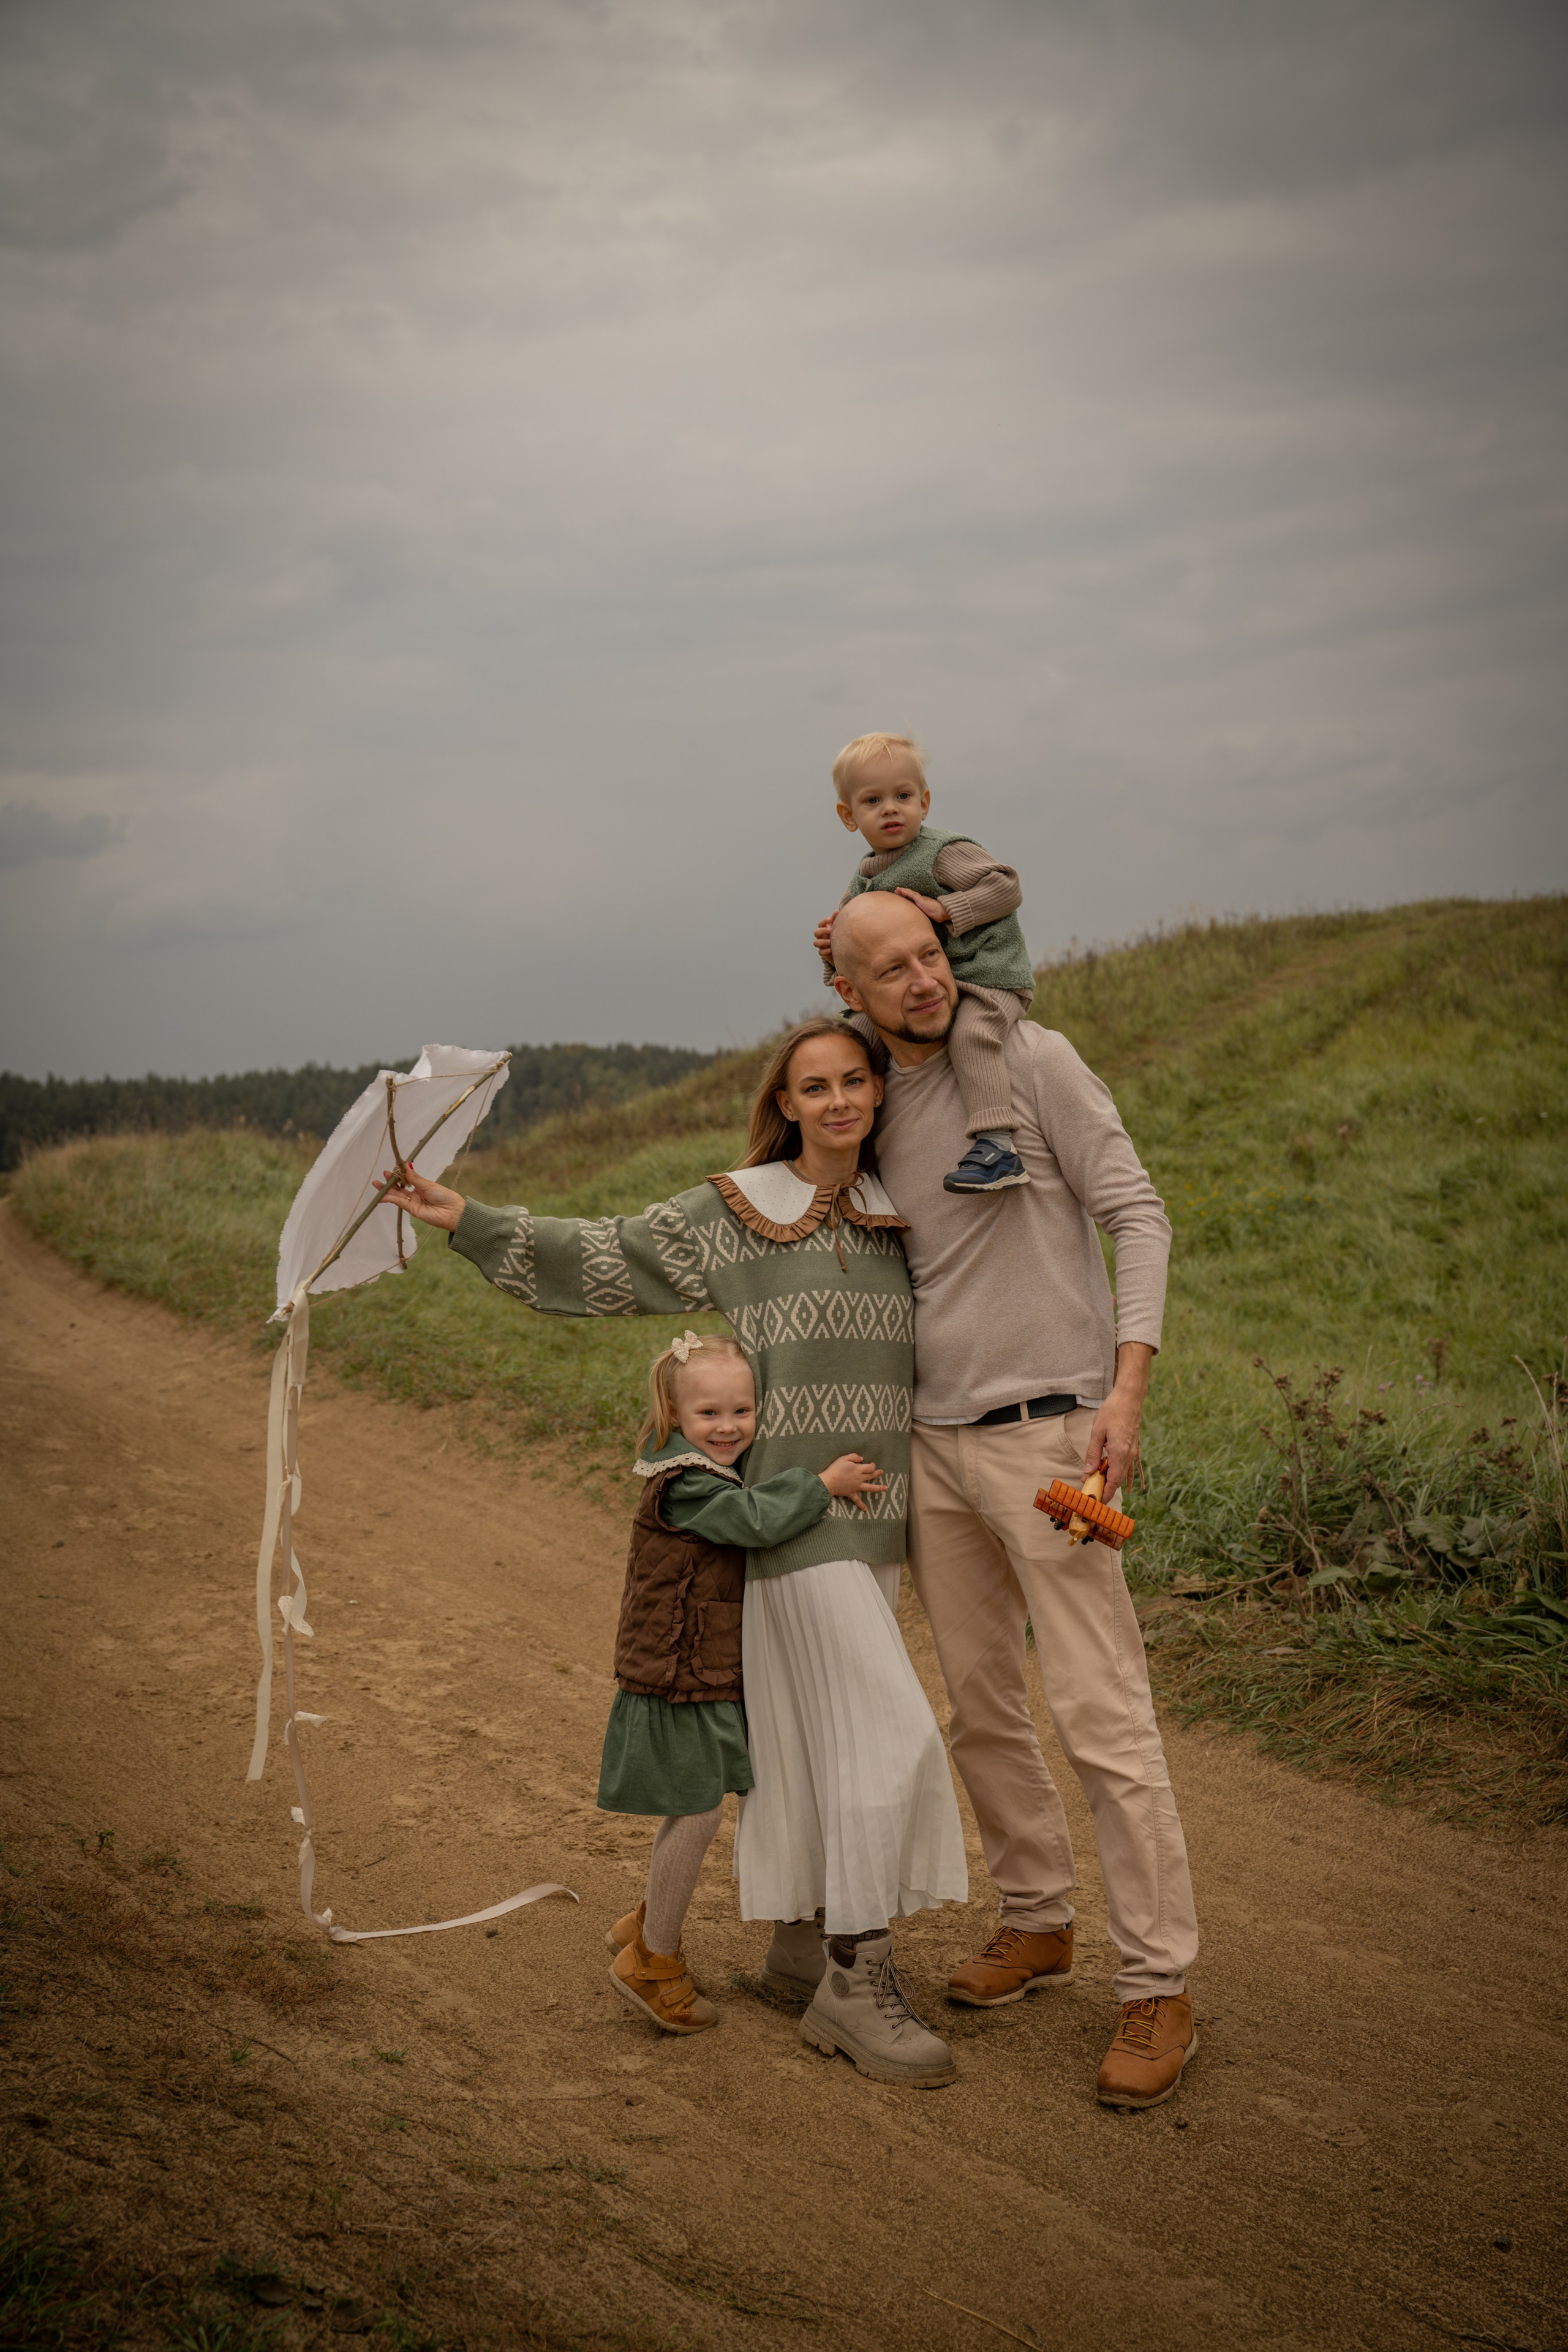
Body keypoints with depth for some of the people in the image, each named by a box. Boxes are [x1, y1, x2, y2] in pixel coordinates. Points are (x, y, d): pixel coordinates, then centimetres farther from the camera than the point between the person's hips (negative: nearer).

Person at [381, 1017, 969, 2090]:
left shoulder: (902, 1215, 9)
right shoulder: (736, 1211, -4)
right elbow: (602, 1257, -3)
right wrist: (469, 1219, -9)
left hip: (874, 1518, 6)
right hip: (792, 1512, -5)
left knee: (824, 1726, 14)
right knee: (891, 1730, -12)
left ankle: (808, 1933, 29)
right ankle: (856, 1984, -5)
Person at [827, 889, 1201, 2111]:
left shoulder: (1032, 1060, -7)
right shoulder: (877, 1104, 11)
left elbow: (1135, 1213, -10)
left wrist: (1127, 1385, -20)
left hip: (1042, 1430, -7)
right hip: (931, 1442, 7)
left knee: (1102, 1715, -8)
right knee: (981, 1707, 15)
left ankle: (1159, 1988, 0)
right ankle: (1039, 1921, 31)